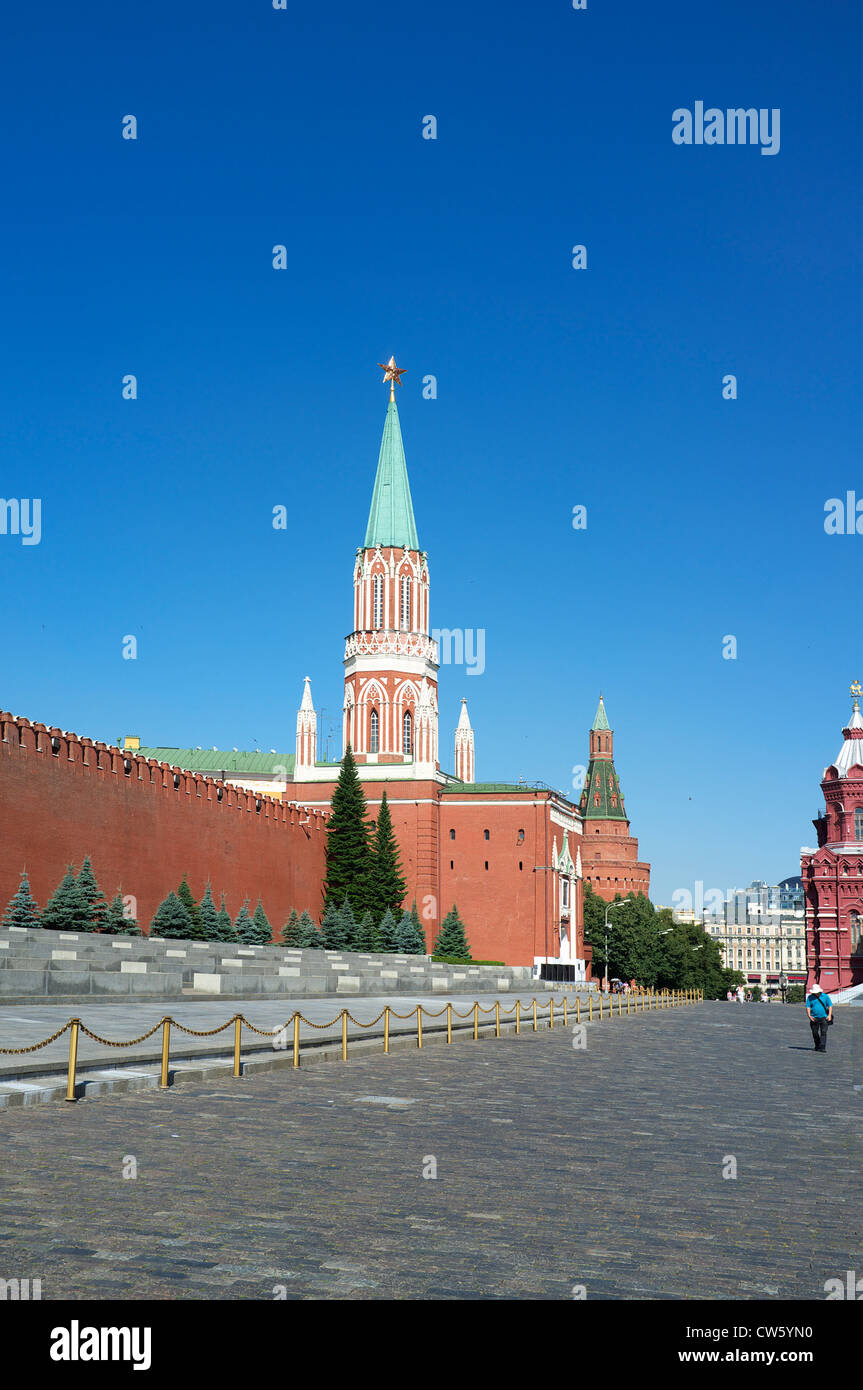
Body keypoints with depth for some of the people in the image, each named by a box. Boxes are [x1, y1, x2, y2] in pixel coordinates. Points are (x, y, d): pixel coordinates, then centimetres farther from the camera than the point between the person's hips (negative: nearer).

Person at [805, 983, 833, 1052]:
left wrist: (829, 1015, -12)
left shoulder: (825, 996, 3)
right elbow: (808, 1007, 0)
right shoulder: (810, 997, 4)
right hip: (814, 1018, 1)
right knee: (815, 1033, 5)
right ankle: (817, 1046, 24)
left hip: (824, 1018, -1)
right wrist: (809, 1016, -15)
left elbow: (830, 1006, 2)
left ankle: (822, 1048, -15)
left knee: (823, 1033, -11)